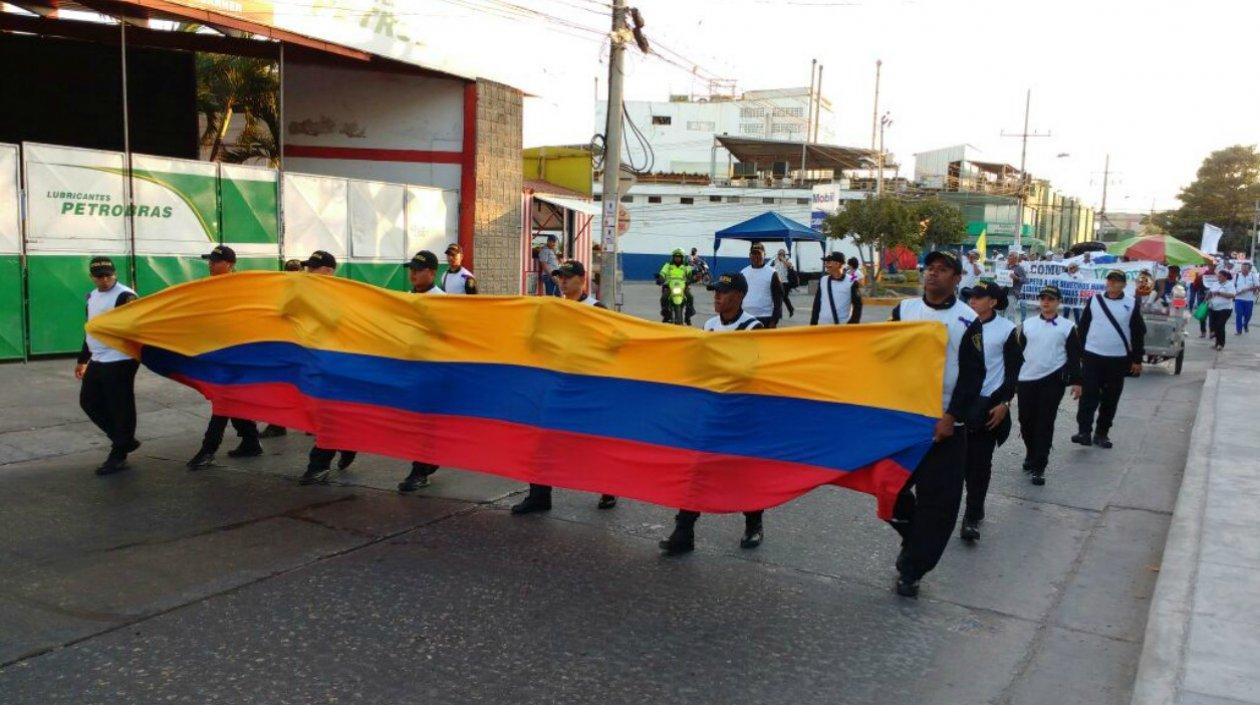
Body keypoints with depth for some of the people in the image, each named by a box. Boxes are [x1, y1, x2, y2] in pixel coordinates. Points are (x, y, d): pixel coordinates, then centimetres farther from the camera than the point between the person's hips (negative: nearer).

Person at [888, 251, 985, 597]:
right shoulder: (904, 310, 4)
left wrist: (951, 417, -12)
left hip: (944, 425, -2)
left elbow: (973, 375, -6)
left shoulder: (968, 320, -4)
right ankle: (913, 539, 34)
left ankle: (911, 570, 11)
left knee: (938, 500, -1)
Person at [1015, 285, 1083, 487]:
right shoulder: (1027, 325, 10)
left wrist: (1076, 382, -3)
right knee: (1026, 420, 9)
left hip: (1053, 380, -3)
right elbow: (1018, 353, 12)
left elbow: (1074, 356, 3)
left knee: (1045, 423, -3)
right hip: (1026, 379, 3)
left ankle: (1038, 467, 0)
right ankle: (1031, 455, 33)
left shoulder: (1067, 327, 3)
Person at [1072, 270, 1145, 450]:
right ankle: (1084, 431, -8)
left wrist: (1137, 359, 2)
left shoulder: (1131, 304, 1)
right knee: (1088, 395, -8)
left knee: (1110, 399, 7)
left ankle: (1101, 434, 16)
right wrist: (1078, 353, 6)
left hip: (1118, 360, 0)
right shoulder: (1094, 300, 4)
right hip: (1092, 356, 0)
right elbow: (1083, 327, 8)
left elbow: (1138, 332, 4)